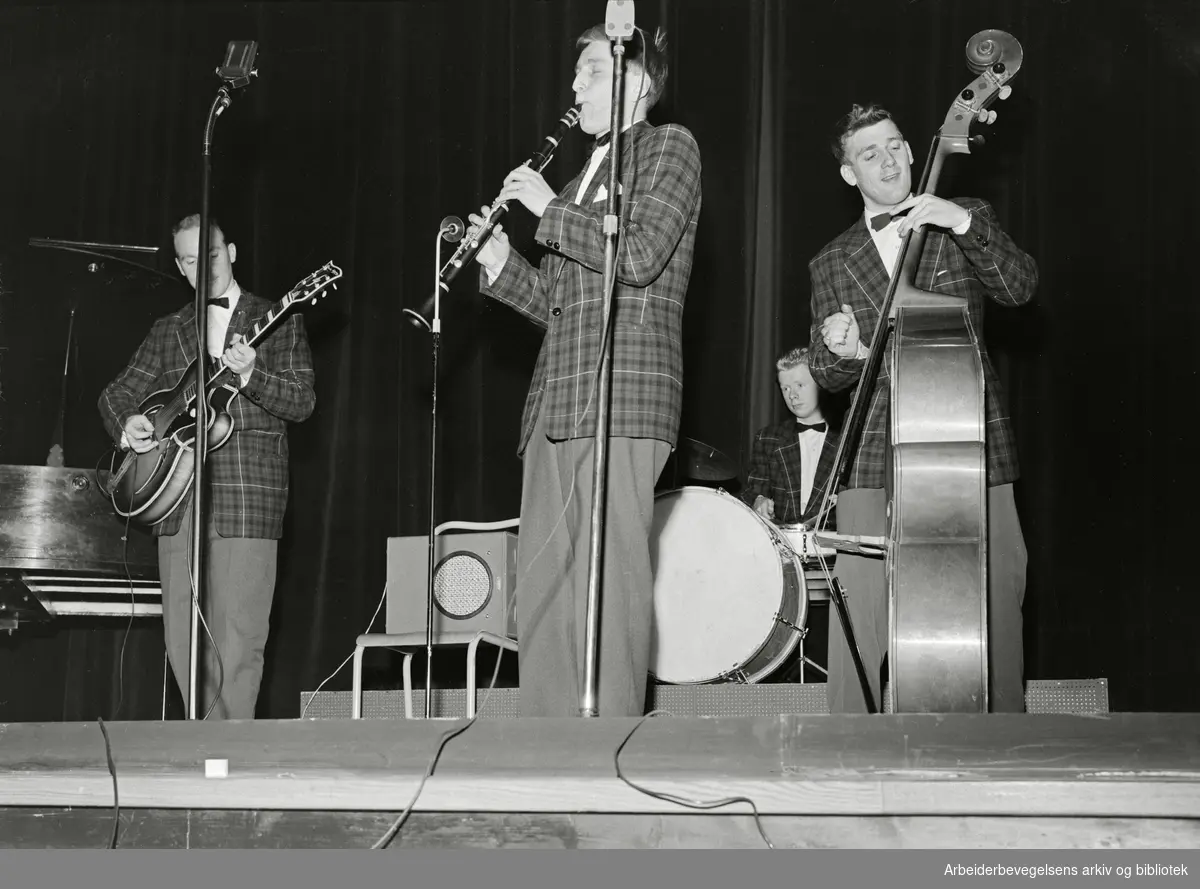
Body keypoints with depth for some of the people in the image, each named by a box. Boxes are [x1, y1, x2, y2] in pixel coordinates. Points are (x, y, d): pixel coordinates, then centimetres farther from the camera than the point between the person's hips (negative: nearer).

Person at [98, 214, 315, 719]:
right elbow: (116, 394, 20)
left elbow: (303, 402, -3)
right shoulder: (167, 333, 19)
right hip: (176, 501, 4)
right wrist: (126, 425, -2)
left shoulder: (278, 323, 7)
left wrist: (249, 376, -20)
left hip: (247, 498, -4)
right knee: (183, 642, 4)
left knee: (238, 639, -9)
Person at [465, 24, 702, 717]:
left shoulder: (670, 147, 5)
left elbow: (640, 256, -12)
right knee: (542, 585, 3)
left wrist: (549, 210, -3)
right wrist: (501, 262, 10)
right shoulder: (584, 180, 27)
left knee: (611, 576, -12)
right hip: (556, 401, 8)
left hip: (624, 397, -8)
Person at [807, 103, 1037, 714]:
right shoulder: (832, 263, 15)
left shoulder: (966, 221, 13)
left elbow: (1020, 288, -3)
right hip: (874, 458, 1)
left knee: (992, 611, -5)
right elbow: (826, 376, 12)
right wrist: (841, 352, -12)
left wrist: (964, 224, -16)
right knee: (860, 619, -10)